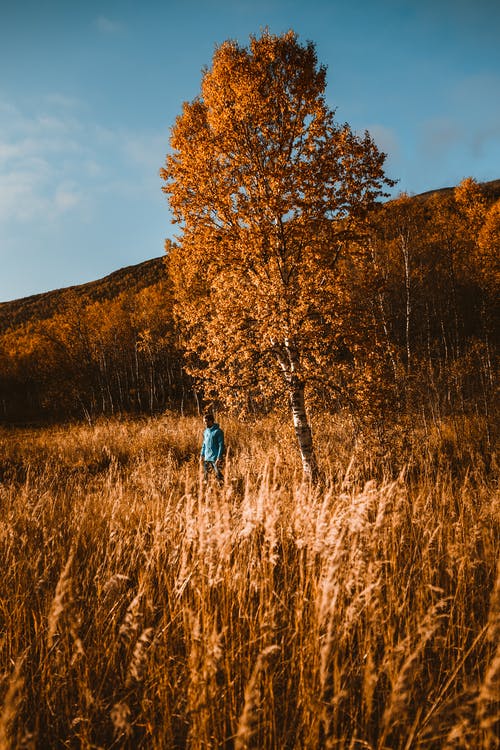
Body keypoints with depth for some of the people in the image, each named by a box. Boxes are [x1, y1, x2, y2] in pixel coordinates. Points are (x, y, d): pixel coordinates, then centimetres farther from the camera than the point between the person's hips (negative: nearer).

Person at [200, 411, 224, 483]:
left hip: (215, 458, -7)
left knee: (218, 475, -6)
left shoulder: (218, 431, -11)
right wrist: (202, 455, 15)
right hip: (207, 458, 7)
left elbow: (221, 445, -13)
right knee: (206, 475, 9)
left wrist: (219, 458, -17)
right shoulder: (206, 431, 11)